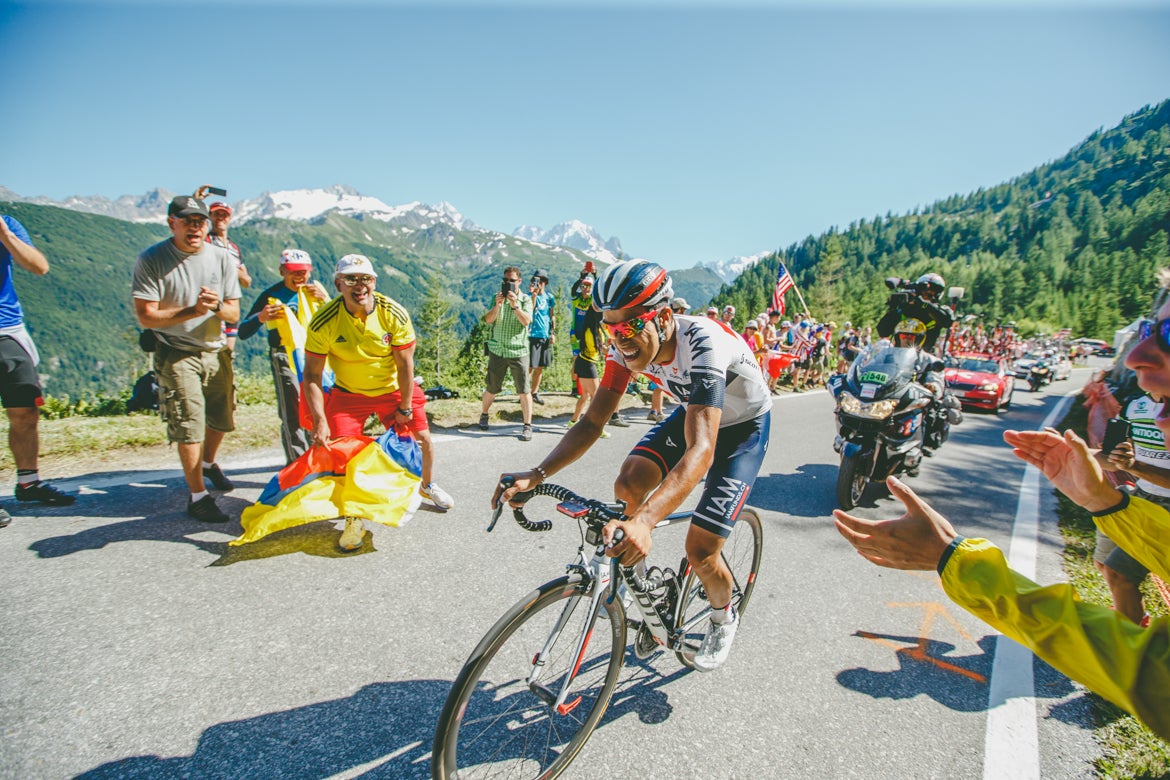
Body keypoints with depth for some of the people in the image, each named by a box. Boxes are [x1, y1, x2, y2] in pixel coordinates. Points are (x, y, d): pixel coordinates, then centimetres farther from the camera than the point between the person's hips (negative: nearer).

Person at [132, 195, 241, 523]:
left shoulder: (222, 258, 0)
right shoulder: (151, 260, -10)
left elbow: (234, 314, -1)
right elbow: (146, 316, -15)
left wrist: (218, 306, -24)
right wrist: (193, 311, -26)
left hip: (216, 350, 4)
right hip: (176, 353, -4)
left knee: (222, 419, 15)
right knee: (189, 426, -8)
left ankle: (207, 463, 45)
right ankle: (197, 495, 5)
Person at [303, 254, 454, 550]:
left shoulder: (394, 314, -22)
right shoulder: (324, 321, -23)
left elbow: (405, 364, -14)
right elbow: (312, 375, -17)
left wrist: (405, 407, -10)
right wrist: (320, 421, -23)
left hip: (392, 389, 1)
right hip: (349, 394, -1)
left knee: (422, 439, 1)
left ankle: (428, 485, 33)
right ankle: (354, 520, 7)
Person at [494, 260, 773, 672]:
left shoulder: (702, 344, -39)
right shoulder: (628, 345, -21)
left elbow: (700, 451, -49)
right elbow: (592, 422, -18)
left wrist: (644, 521, -63)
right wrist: (536, 475, -33)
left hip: (744, 425, -5)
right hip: (691, 412, 5)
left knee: (700, 550, -11)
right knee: (628, 484, -19)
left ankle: (723, 618, 22)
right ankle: (632, 561, 13)